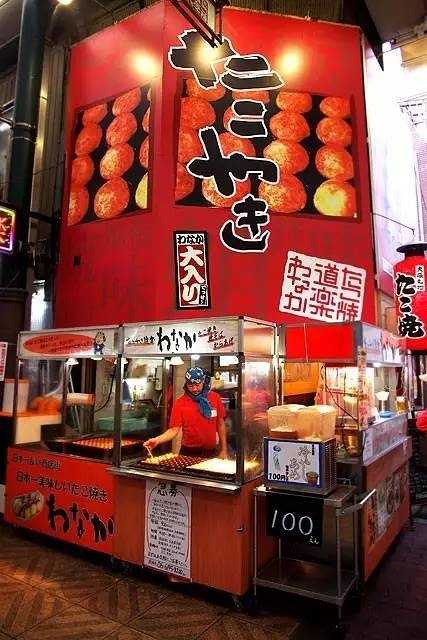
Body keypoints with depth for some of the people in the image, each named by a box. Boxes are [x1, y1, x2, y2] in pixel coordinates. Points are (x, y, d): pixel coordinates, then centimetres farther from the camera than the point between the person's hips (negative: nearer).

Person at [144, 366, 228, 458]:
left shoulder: (215, 397, -4)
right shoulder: (180, 403, -10)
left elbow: (220, 424, 4)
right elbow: (174, 430, -11)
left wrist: (224, 450, 3)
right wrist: (157, 440, -27)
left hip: (211, 453, 2)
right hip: (188, 453, -2)